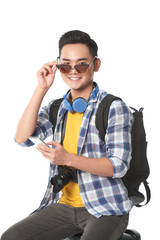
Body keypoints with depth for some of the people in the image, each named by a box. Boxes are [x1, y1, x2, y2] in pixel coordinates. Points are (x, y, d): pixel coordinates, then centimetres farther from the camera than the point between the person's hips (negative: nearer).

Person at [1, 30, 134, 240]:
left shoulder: (114, 108, -5)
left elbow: (118, 165, -12)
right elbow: (23, 138, -4)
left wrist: (68, 158, -24)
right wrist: (41, 89, -7)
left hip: (106, 209, -5)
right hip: (64, 205, 5)